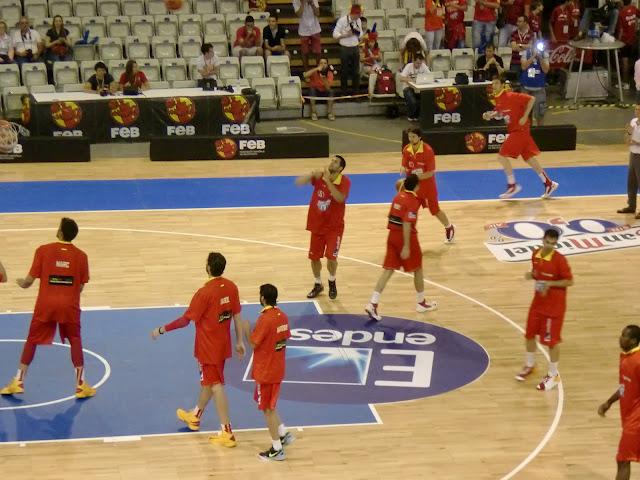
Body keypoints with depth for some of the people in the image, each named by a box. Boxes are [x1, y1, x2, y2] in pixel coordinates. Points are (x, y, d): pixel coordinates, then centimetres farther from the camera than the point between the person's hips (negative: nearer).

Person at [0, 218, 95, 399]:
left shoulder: (43, 250, -5)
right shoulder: (81, 256, 0)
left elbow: (29, 281, -3)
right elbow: (80, 287, 3)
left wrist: (21, 283, 19)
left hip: (45, 304, 0)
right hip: (69, 306, 0)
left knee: (32, 340, 14)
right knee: (75, 341, 14)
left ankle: (18, 382, 17)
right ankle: (81, 385, 10)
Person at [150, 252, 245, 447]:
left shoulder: (205, 292, -24)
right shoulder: (231, 287, -4)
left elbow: (186, 320, -21)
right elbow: (237, 315, 4)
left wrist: (162, 329, -11)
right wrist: (239, 341, 14)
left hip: (208, 347, -7)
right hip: (223, 344, 7)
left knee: (216, 386, -2)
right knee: (209, 380, 23)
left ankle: (227, 433, -2)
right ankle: (194, 416, 44)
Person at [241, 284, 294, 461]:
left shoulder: (264, 319, -23)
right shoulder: (283, 316, 1)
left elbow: (253, 344, -19)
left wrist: (247, 329, -2)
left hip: (265, 372, -8)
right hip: (278, 369, 8)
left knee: (268, 409, 4)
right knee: (269, 405, 25)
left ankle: (277, 450, 10)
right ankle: (283, 434, 25)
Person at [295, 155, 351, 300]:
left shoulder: (345, 181, -14)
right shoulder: (319, 176, -6)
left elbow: (340, 198, -32)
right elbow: (298, 182, -16)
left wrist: (328, 181, -33)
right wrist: (311, 175, -33)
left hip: (334, 226, -3)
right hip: (317, 225, 3)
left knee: (331, 256, -11)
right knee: (314, 257, 8)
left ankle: (332, 283, 18)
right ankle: (318, 285, 31)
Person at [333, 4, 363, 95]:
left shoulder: (358, 21, 2)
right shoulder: (342, 20, -13)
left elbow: (361, 34, 11)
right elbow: (335, 35, -12)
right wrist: (346, 35, -23)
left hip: (355, 48, 4)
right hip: (345, 49, -4)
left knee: (356, 71, 9)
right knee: (344, 71, 6)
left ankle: (356, 91, 20)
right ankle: (344, 93, 16)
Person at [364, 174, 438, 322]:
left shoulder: (398, 197, 8)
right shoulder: (413, 201, -16)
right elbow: (407, 224, -23)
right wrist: (406, 246, -24)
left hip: (393, 235, 7)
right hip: (406, 238, -7)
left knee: (388, 270, 4)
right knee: (418, 269, 13)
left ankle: (373, 304, -7)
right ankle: (421, 303, 26)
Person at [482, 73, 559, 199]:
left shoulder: (511, 96, -18)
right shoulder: (498, 99, 7)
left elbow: (531, 99, -19)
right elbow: (499, 113, 22)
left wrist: (525, 117, -21)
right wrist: (490, 115, 2)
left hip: (520, 130, -9)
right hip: (514, 131, 9)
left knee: (502, 156, -11)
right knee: (529, 158, 13)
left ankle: (512, 186, -3)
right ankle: (549, 183, 20)